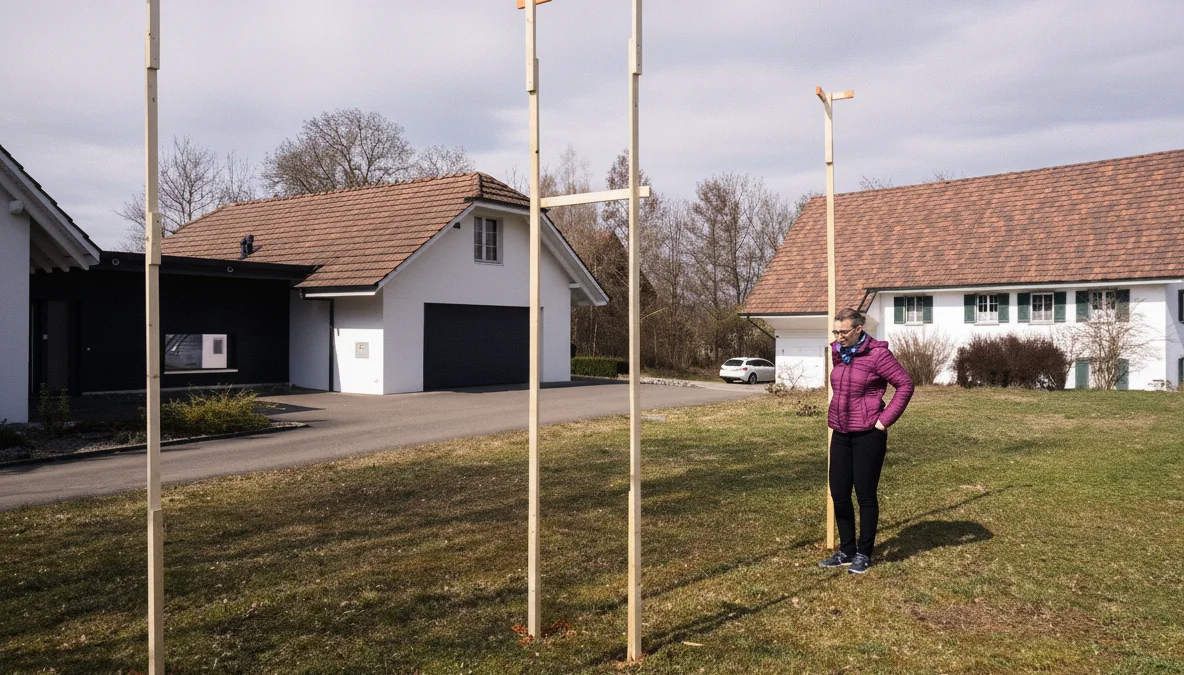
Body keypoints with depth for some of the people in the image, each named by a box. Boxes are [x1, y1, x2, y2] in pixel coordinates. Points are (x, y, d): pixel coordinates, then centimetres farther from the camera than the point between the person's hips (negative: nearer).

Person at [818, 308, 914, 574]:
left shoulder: (877, 354, -13)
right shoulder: (837, 352, 7)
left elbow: (905, 384, -11)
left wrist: (886, 418, -13)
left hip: (867, 435, -7)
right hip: (840, 434, 7)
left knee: (865, 495, 4)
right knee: (839, 494, 10)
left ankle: (864, 554, 18)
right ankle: (846, 551, 24)